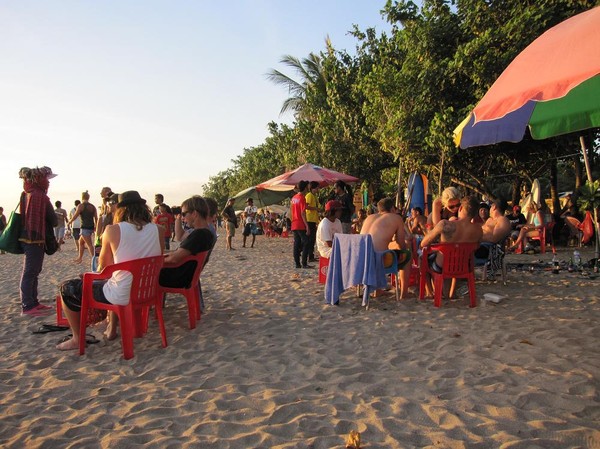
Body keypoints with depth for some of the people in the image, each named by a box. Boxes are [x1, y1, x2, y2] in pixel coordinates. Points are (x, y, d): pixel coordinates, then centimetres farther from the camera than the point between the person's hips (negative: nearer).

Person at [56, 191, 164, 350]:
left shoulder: (113, 230, -14)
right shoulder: (158, 231, -5)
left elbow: (103, 266, -2)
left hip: (122, 297, -5)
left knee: (67, 288, 17)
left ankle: (77, 339, 25)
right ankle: (112, 330, 45)